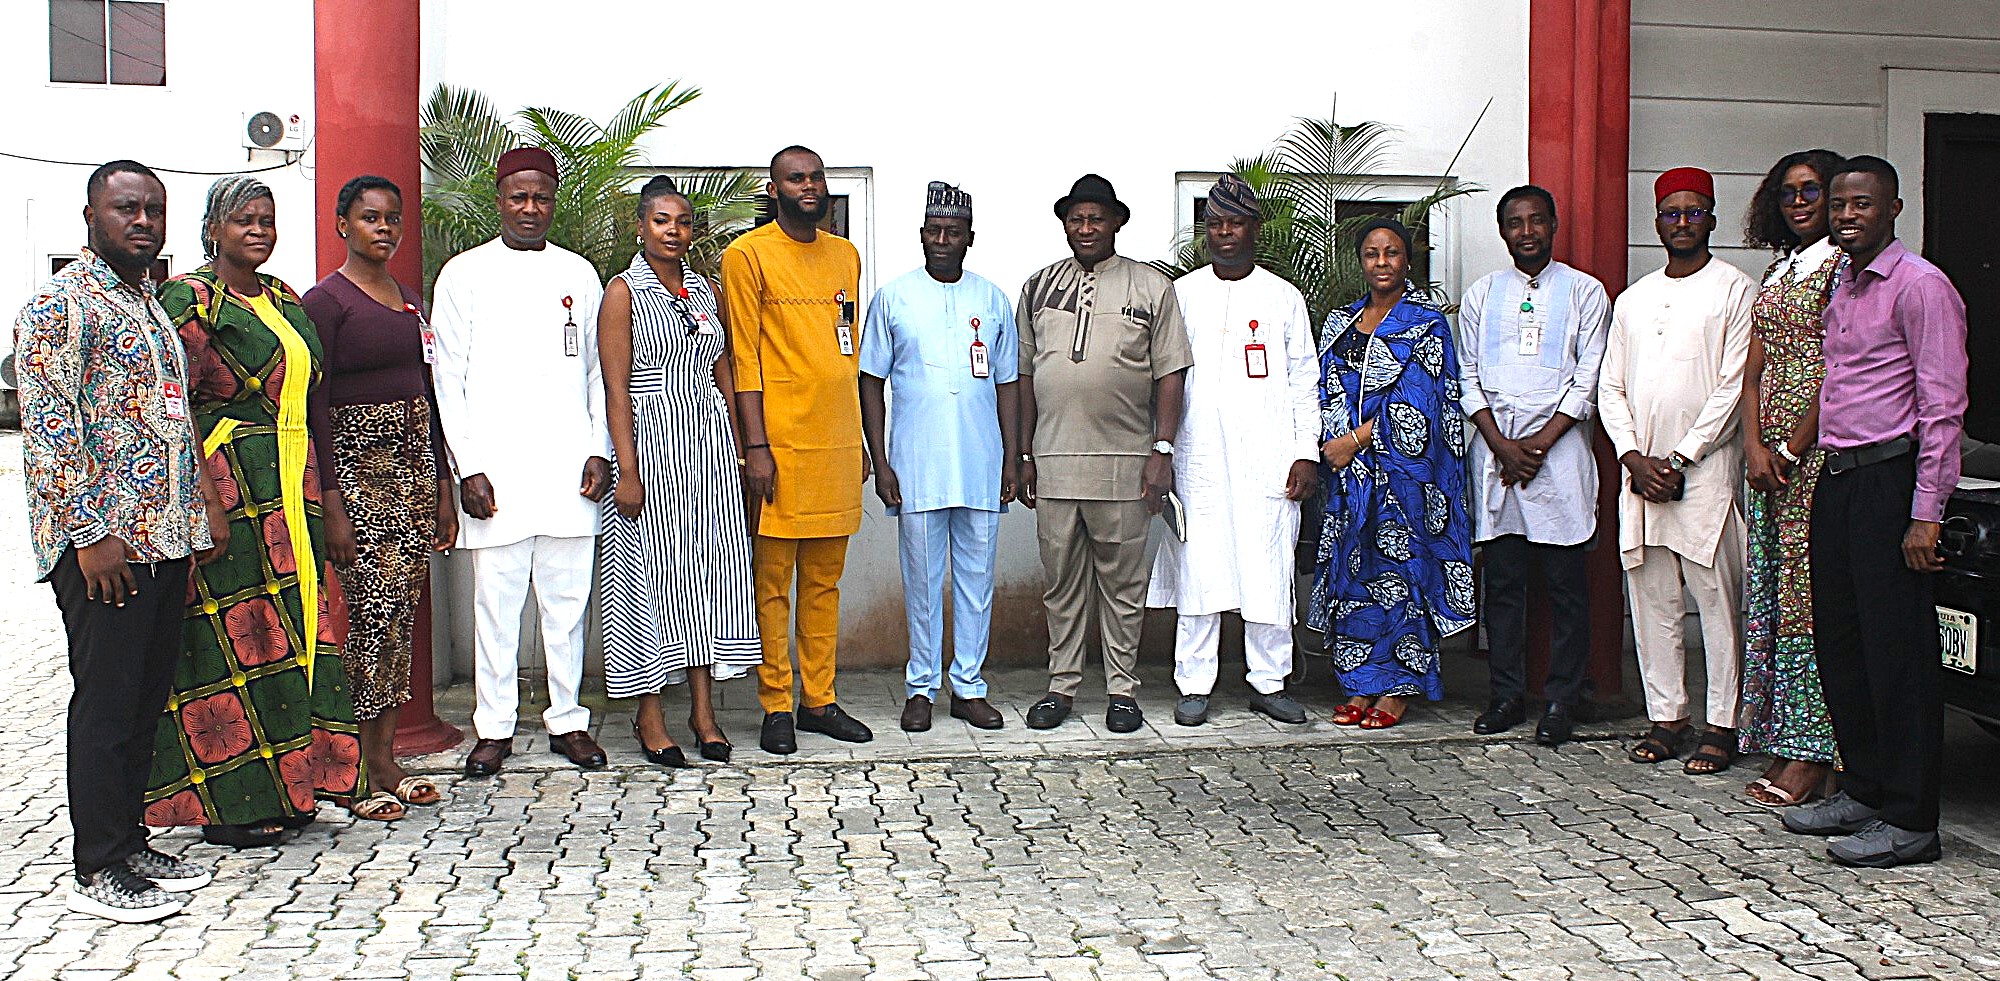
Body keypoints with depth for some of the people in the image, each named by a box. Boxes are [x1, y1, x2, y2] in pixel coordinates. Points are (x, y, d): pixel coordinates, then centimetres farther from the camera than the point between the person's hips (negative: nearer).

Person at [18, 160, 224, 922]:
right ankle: (96, 871, 7)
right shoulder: (62, 303, -8)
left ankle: (131, 844, 24)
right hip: (103, 541, -8)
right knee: (105, 703, -2)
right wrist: (90, 532, -19)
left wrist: (204, 509, 18)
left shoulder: (151, 305, 18)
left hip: (167, 538, 8)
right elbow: (48, 428, -15)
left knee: (147, 700, 13)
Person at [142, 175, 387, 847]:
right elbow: (177, 406, -12)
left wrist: (329, 500, 15)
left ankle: (288, 786, 18)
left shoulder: (286, 301, 17)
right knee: (233, 636, -2)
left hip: (293, 490, 7)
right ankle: (229, 804, 7)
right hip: (226, 489, -7)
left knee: (297, 631, 8)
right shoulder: (187, 299, -5)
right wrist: (203, 500, -21)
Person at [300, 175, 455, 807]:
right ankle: (361, 767, 0)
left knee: (403, 614, 6)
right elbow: (313, 406, -10)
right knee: (373, 611, -9)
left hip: (415, 465, 7)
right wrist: (329, 505, -16)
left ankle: (384, 755, 12)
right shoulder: (326, 300, -5)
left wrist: (443, 488, 16)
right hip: (357, 465, -7)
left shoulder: (410, 300, 17)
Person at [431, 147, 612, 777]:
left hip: (569, 467, 2)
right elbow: (449, 378, 3)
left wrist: (600, 452, 4)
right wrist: (468, 467, -5)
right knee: (495, 600, 2)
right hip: (496, 469, -2)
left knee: (568, 600, 5)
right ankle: (494, 727, 13)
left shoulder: (578, 274, 13)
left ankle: (567, 720, 16)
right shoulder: (464, 275, 6)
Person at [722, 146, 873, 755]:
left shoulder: (846, 256, 15)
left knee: (825, 579, 11)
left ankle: (819, 699, 20)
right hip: (780, 443, -6)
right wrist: (755, 446, -13)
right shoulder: (748, 255, -2)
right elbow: (743, 356, -7)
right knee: (772, 580, 1)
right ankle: (776, 706, 10)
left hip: (837, 443, 6)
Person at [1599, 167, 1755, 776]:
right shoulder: (1632, 300, 17)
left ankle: (1721, 726, 3)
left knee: (1718, 600, -3)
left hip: (1707, 470, -5)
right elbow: (1610, 388, 13)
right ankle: (1666, 717, 15)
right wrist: (1634, 458, -2)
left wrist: (1680, 458, -12)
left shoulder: (1736, 291, 1)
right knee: (1651, 601, 7)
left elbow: (1734, 387, -6)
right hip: (1640, 472, 5)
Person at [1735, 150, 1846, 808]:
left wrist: (1792, 451, -13)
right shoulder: (1776, 272, 18)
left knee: (1810, 592, -7)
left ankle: (1812, 753, -2)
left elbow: (1838, 373, -13)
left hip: (1818, 449, -8)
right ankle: (1781, 744, 15)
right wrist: (1755, 446, -2)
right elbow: (1754, 372, 12)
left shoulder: (1844, 266, -5)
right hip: (1768, 451, 8)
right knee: (1770, 591, 8)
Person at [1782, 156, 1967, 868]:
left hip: (1889, 480, -8)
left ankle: (1909, 822, 3)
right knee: (1837, 642, 13)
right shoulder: (1842, 288, 17)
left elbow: (1943, 407, -14)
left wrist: (1926, 513, -18)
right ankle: (1863, 790, 25)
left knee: (1897, 651, -4)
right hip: (1834, 480, 9)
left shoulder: (1920, 286, -8)